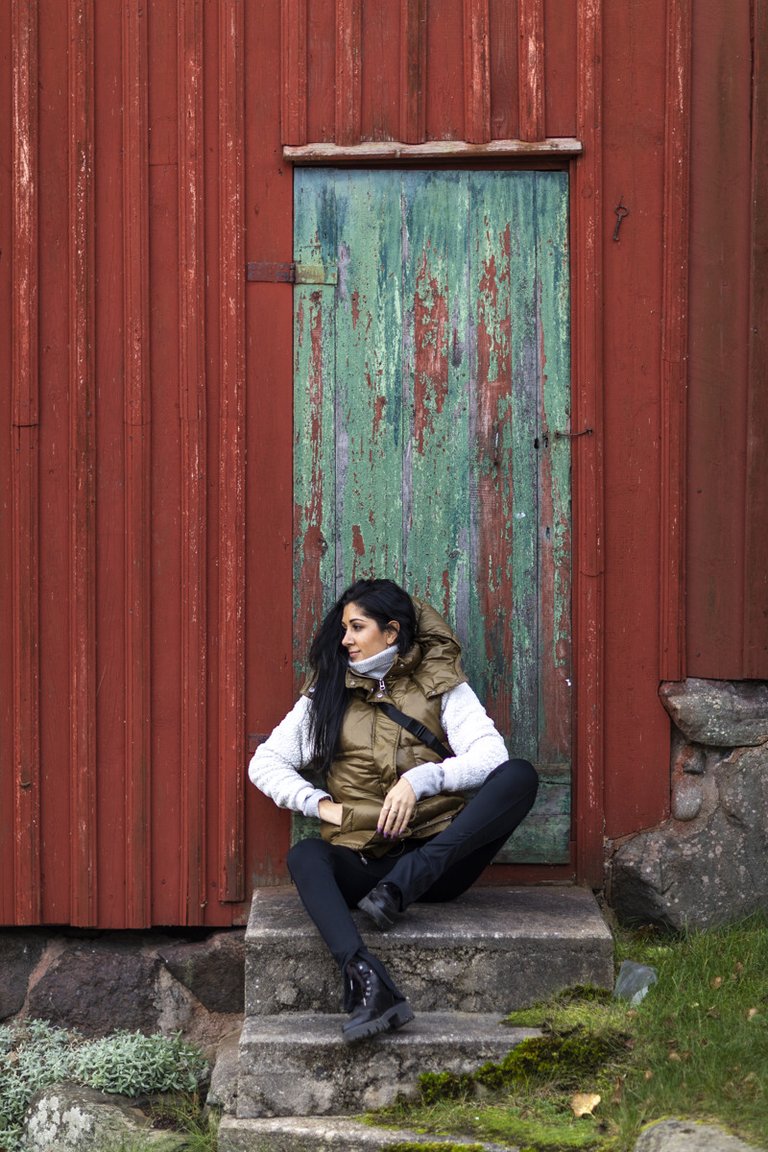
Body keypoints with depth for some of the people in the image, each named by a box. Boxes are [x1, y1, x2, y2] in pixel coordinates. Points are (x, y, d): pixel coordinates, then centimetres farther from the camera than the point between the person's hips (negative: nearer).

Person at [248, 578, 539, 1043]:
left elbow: (491, 754, -6)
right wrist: (321, 804, -4)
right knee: (305, 856, -33)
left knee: (519, 775, -23)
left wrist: (420, 779, -20)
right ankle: (367, 980, -54)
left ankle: (401, 885, -33)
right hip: (362, 861, 1)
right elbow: (265, 762, 12)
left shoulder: (441, 685, 10)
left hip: (439, 856, -1)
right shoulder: (328, 695, 17)